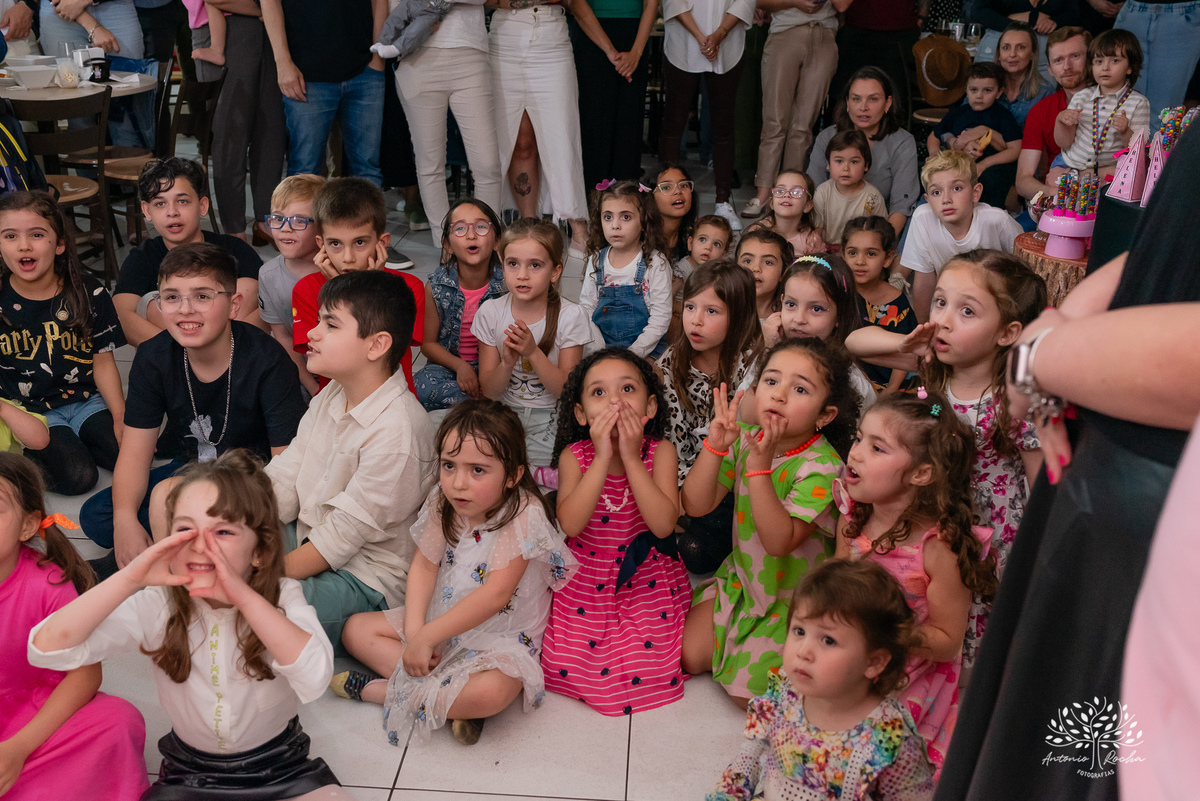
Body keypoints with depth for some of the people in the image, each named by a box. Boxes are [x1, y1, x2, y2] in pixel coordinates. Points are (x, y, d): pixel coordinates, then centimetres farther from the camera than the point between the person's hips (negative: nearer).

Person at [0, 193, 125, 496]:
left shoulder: (89, 294, -2)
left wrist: (121, 417, -11)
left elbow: (103, 362, 1)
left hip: (86, 401, 3)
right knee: (77, 476, -24)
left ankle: (73, 440, 6)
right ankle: (28, 459, 5)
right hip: (29, 411, -3)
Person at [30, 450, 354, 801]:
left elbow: (315, 679, -35)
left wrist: (244, 596, -41)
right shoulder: (158, 606, -11)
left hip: (282, 770, -1)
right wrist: (129, 579, -33)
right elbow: (47, 649, -21)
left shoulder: (282, 598, -14)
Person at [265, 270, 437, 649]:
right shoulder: (332, 396, 3)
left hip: (367, 575, -9)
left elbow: (346, 531, -23)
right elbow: (283, 477, 3)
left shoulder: (396, 431, -26)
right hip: (309, 539, 9)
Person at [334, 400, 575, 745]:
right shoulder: (442, 502, -5)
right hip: (440, 619, 7)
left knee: (491, 692, -37)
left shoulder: (524, 514, -25)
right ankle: (452, 701, -14)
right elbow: (424, 566, -6)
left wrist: (426, 637, -28)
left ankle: (378, 689, -14)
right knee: (356, 629, -1)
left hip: (501, 636, -6)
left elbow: (495, 594, -29)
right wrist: (414, 632, -21)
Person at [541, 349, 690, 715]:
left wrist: (630, 458, -28)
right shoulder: (575, 456, -12)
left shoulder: (660, 451, -13)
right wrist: (603, 458, -30)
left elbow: (663, 524, -25)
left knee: (645, 667, -8)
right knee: (567, 665, -3)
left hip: (645, 581, 0)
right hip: (586, 582, 1)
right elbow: (569, 524, -26)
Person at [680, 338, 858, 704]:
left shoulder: (821, 467, -25)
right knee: (685, 655, 3)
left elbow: (779, 541, -35)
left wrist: (760, 467, -40)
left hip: (792, 597, -5)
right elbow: (695, 506, -13)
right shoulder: (746, 438, -9)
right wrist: (715, 446, -27)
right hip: (741, 579, 6)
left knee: (745, 692, -6)